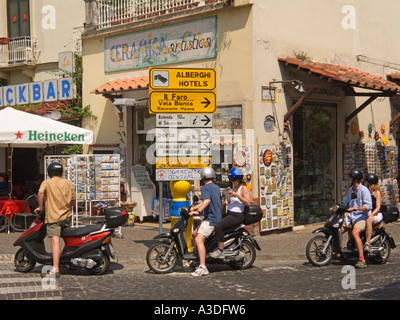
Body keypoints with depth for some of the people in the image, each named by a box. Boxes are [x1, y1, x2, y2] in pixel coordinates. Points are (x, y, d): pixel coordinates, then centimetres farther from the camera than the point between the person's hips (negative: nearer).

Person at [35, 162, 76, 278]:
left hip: (53, 216, -4)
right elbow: (73, 199, 12)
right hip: (66, 216, 4)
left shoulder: (47, 183, 0)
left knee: (55, 241, -14)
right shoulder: (68, 183, 11)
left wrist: (40, 207, -9)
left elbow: (40, 192, -20)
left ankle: (55, 269, -25)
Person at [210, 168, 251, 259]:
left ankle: (221, 251, -24)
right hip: (229, 213, 10)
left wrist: (237, 195, -24)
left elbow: (248, 202, -20)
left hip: (237, 215, -10)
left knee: (218, 226, -27)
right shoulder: (234, 188, 20)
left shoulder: (244, 188, -7)